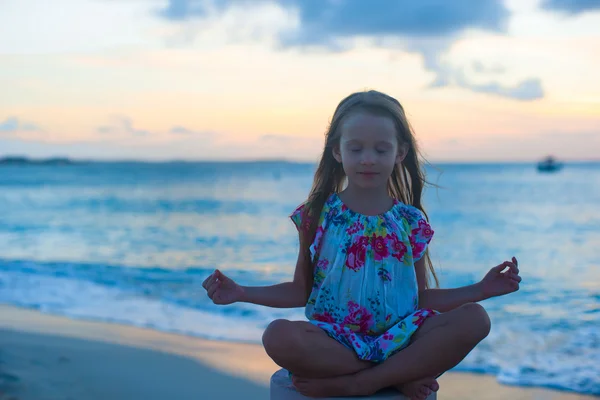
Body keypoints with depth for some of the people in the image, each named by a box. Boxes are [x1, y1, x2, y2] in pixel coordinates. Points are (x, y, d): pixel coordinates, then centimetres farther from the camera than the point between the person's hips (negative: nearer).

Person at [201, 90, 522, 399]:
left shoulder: (411, 222, 7)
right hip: (336, 344, -2)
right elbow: (302, 291, 10)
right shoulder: (317, 216, 4)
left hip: (399, 339, 2)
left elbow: (421, 297, 13)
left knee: (474, 320, -23)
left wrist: (482, 289, 5)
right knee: (279, 336, -34)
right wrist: (240, 293, -1)